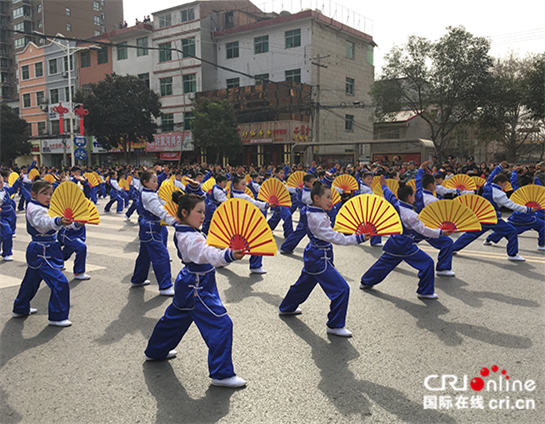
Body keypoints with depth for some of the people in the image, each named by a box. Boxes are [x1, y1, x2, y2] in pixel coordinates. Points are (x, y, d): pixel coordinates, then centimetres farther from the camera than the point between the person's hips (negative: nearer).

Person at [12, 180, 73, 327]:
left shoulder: (34, 207, 11)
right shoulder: (36, 210, -22)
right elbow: (45, 222, -44)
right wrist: (59, 221, -63)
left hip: (39, 252, 11)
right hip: (43, 253, -11)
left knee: (31, 280, 25)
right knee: (60, 283, -11)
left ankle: (20, 309, 42)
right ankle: (57, 317, -3)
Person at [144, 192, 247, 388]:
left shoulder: (183, 232, 5)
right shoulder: (190, 238, -27)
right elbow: (208, 254, -45)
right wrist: (230, 255, -60)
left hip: (189, 284, 11)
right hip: (198, 289, -11)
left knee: (175, 317, 28)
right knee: (221, 325, -7)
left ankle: (156, 351, 48)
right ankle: (222, 374, 0)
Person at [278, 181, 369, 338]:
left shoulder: (314, 213, 6)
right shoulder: (316, 217, -25)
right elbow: (332, 237, -29)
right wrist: (357, 239, -32)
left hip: (314, 256, 11)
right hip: (319, 259, -11)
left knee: (304, 283, 28)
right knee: (341, 289, -8)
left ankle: (286, 308, 47)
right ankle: (335, 325, 4)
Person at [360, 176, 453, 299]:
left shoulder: (395, 205, 0)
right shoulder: (410, 214, -20)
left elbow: (389, 194, 21)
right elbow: (422, 230, -19)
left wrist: (384, 185, 39)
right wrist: (441, 232, -17)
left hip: (393, 243, 8)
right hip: (405, 246, -8)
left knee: (383, 263, 23)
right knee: (427, 263, 0)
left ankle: (366, 282, 34)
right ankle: (425, 292, 6)